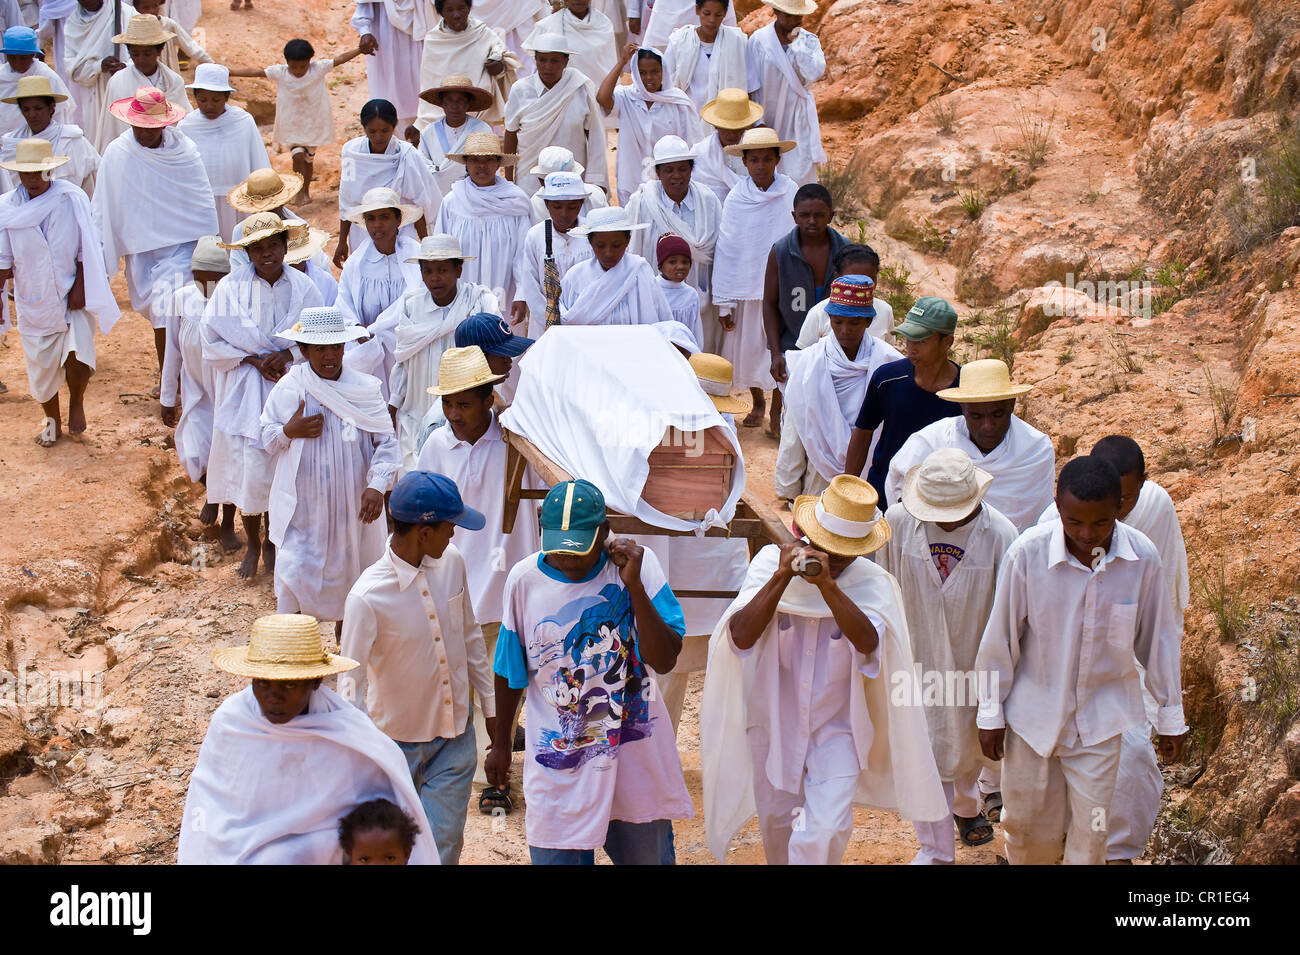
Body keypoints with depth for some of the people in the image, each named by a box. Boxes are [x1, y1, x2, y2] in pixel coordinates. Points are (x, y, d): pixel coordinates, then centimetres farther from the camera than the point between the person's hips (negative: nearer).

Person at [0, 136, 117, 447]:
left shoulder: (72, 199, -10)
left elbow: (87, 250, -5)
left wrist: (80, 288, -10)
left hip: (72, 296, -2)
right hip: (33, 301, 3)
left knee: (78, 357, -17)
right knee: (40, 365, 12)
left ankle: (76, 402, 16)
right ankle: (52, 421, 36)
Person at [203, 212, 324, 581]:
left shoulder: (303, 288, -2)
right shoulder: (231, 287, -7)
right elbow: (213, 342, -5)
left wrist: (288, 354, -15)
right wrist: (254, 360, -14)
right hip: (245, 394, -1)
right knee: (248, 471, -1)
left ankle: (272, 540, 29)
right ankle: (252, 545, 20)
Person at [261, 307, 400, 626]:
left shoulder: (366, 389, -4)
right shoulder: (287, 389, -3)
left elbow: (386, 441, -4)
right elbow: (266, 438, 6)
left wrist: (377, 485, -19)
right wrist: (289, 431, -17)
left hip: (353, 509, 1)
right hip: (302, 510, -1)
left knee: (350, 579, 13)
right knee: (293, 583, -8)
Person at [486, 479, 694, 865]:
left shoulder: (639, 564, -11)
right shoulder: (524, 580, -7)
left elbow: (665, 660, -18)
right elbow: (509, 671, 7)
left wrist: (634, 585, -25)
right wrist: (501, 743, 16)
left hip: (635, 756, 0)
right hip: (559, 765, 0)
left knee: (649, 854, 14)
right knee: (555, 857, 5)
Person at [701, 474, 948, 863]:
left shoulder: (872, 583, -15)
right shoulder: (769, 564, -12)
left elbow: (867, 643, -35)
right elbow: (741, 637, -25)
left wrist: (827, 584, -45)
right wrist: (782, 576, -34)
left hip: (837, 729, -2)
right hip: (775, 725, 2)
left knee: (825, 831, -16)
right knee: (776, 820, 20)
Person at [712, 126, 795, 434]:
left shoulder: (791, 195, -6)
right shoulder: (736, 198, -5)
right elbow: (725, 249, -1)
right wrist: (724, 301, -1)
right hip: (745, 287, 1)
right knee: (748, 349, 12)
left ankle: (776, 411, 18)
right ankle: (757, 403, 35)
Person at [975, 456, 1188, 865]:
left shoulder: (1142, 557, -16)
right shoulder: (1027, 552, -20)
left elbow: (1157, 638, -2)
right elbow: (1000, 638, -8)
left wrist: (1171, 717, 6)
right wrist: (991, 713, -1)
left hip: (1100, 718, 0)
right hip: (1034, 710, 0)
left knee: (1089, 835, 4)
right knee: (1027, 823, 14)